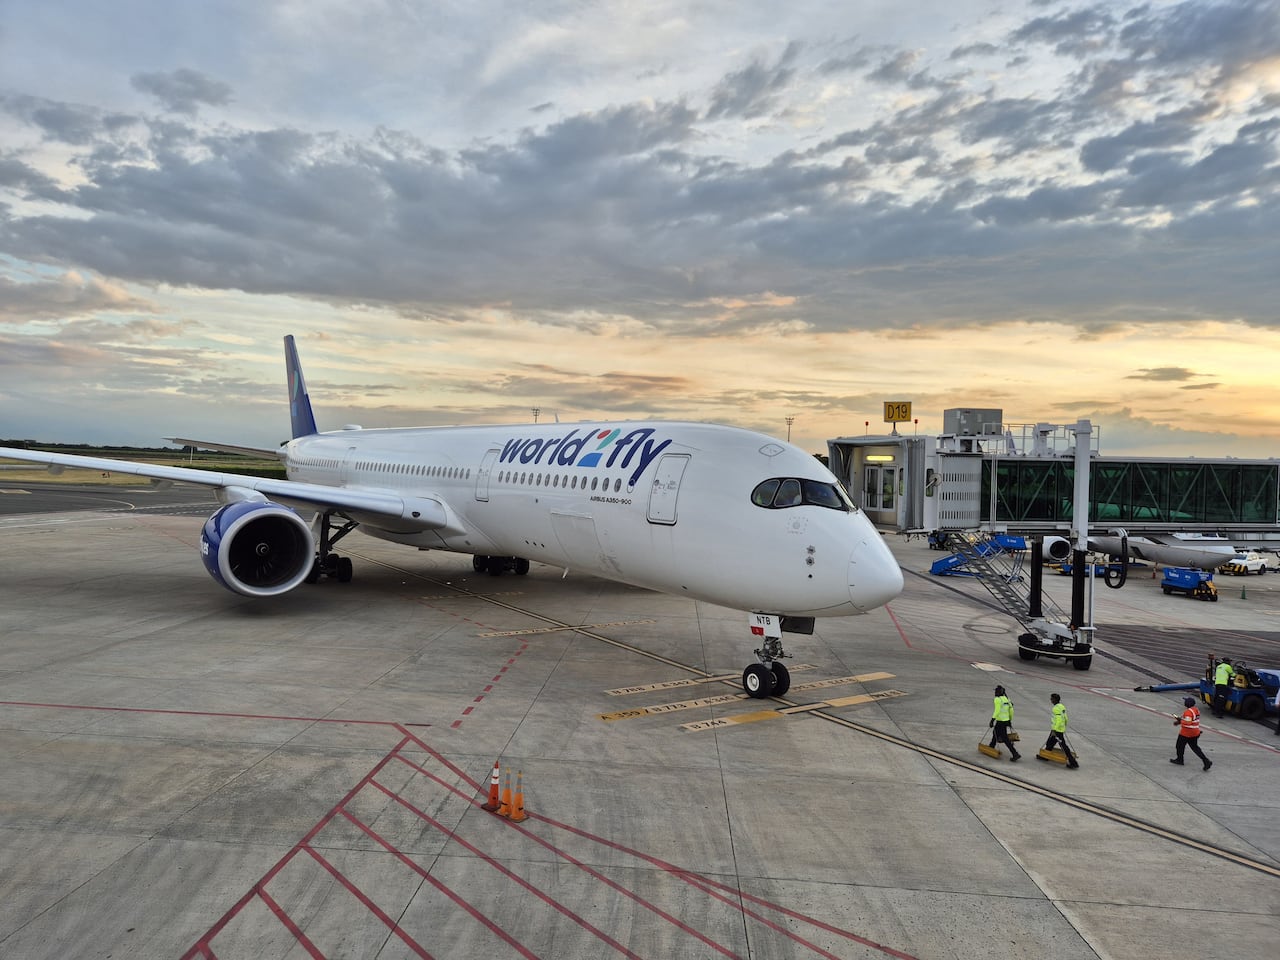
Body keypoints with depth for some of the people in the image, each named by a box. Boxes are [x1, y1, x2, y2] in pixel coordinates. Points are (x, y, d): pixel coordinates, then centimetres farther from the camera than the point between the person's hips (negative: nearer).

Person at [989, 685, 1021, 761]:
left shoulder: (997, 699, -13)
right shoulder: (1006, 699, 10)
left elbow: (997, 711, -21)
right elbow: (1011, 710, 13)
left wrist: (992, 720, -20)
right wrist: (1010, 720, 24)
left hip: (1000, 721, -9)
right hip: (1006, 720, 9)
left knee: (1005, 738, -6)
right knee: (995, 732, 24)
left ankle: (1015, 754, -10)